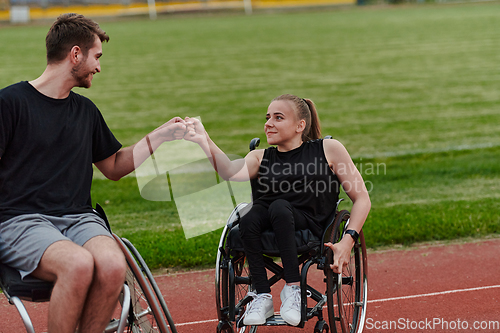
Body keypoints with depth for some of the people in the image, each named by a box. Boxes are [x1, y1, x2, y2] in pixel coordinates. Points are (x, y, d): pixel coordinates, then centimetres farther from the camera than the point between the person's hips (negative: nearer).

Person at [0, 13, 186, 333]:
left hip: (80, 219, 5)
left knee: (112, 266, -29)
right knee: (78, 264, -36)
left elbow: (115, 166, 31)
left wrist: (161, 135, 25)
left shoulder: (86, 110, 18)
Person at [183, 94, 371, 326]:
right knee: (248, 218, -32)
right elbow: (232, 172, -10)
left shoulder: (328, 149, 10)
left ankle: (293, 288, -26)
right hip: (266, 229, 3)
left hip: (309, 225, -2)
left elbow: (361, 198, 7)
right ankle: (262, 296, -23)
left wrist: (347, 241, -8)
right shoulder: (260, 157, 15)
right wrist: (205, 142, -26)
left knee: (279, 207, -34)